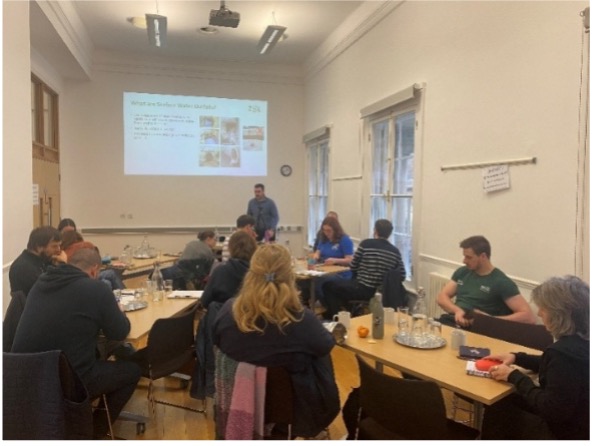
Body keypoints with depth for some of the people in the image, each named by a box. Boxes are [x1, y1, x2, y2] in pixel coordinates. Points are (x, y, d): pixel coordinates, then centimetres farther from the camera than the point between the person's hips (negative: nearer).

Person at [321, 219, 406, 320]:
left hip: (363, 290, -6)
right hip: (383, 292, 6)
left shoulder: (366, 244, -10)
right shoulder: (395, 251, 1)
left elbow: (352, 267, -3)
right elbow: (401, 277, 2)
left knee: (328, 286, 13)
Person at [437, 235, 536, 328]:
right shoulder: (462, 272, 14)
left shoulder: (501, 282, -5)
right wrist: (457, 310, -10)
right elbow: (442, 297, 11)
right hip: (450, 322, 6)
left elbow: (529, 317, -11)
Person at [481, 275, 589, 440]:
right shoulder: (581, 340, -2)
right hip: (578, 422, 9)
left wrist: (514, 376, -18)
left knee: (498, 411, 4)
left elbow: (552, 411, -28)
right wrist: (517, 357, 8)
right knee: (506, 402, 16)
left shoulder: (565, 351, -33)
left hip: (569, 432, -9)